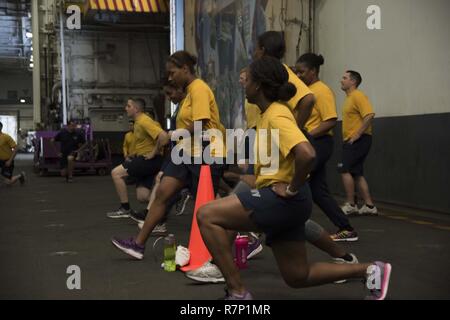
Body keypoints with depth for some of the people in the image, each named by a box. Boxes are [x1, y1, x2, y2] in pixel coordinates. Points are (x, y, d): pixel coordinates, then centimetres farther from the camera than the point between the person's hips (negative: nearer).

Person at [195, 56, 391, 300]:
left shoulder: (276, 116, -16)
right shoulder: (271, 113, 13)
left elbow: (307, 154, -34)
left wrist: (292, 189, -21)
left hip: (282, 199, -10)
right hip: (281, 202, 10)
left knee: (206, 216, -15)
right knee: (298, 277, 17)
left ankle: (237, 293, -12)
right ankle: (369, 271, 21)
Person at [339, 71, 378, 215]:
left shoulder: (358, 96, -11)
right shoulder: (349, 98, 18)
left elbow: (369, 115, -23)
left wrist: (357, 134, -23)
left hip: (359, 140, -10)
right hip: (351, 141, 10)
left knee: (346, 170, -11)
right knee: (357, 173, 9)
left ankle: (350, 205, -5)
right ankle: (369, 205, 12)